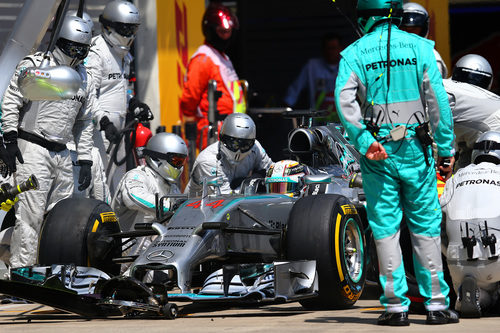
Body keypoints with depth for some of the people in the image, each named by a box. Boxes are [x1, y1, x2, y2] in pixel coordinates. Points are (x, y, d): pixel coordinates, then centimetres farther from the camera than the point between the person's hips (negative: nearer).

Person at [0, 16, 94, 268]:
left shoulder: (84, 80, 16)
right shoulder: (34, 66, -3)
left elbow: (86, 122, 21)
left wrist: (85, 161, 16)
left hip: (62, 154, 7)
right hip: (32, 151, -7)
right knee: (30, 213, -13)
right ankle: (21, 269, -12)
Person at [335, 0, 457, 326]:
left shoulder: (354, 54, 1)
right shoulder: (420, 47, 2)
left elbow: (345, 100, -13)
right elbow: (438, 100, -3)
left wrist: (364, 141, -15)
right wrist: (446, 149, 0)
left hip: (376, 152, 0)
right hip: (415, 150, 0)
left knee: (386, 228, 4)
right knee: (426, 226, 6)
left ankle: (396, 306, 2)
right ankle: (437, 304, 5)